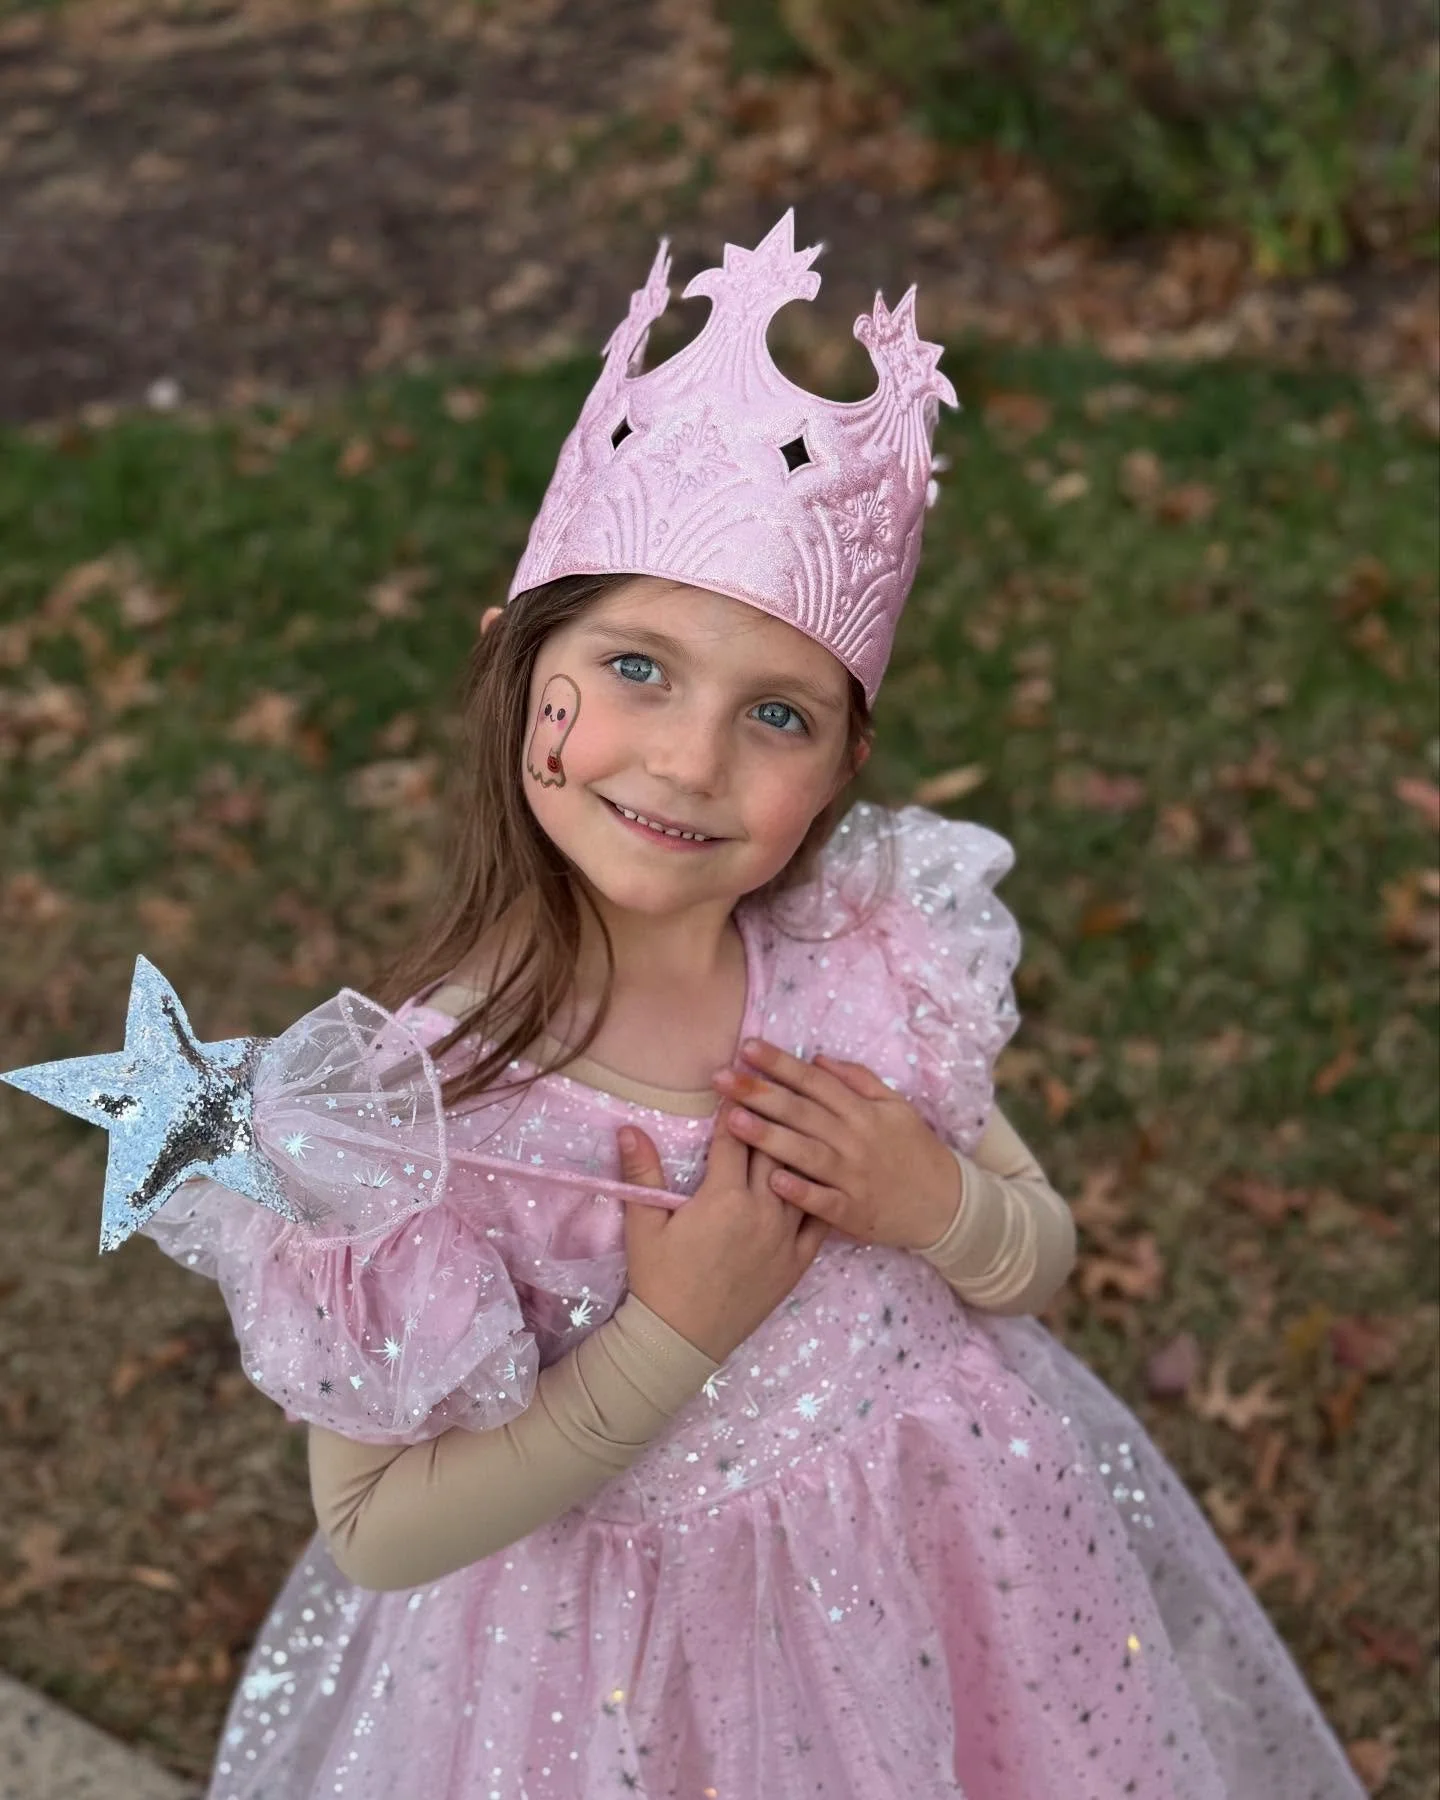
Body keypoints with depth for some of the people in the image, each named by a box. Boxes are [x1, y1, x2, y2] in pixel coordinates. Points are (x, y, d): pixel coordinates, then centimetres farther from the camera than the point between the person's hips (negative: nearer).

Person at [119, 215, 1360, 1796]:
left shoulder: (873, 952, -14)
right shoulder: (418, 1092, -24)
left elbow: (1042, 1258, 1)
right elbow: (376, 1534, -17)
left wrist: (943, 1210, -21)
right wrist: (673, 1337, -26)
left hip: (954, 1560, 4)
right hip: (630, 1654, -3)